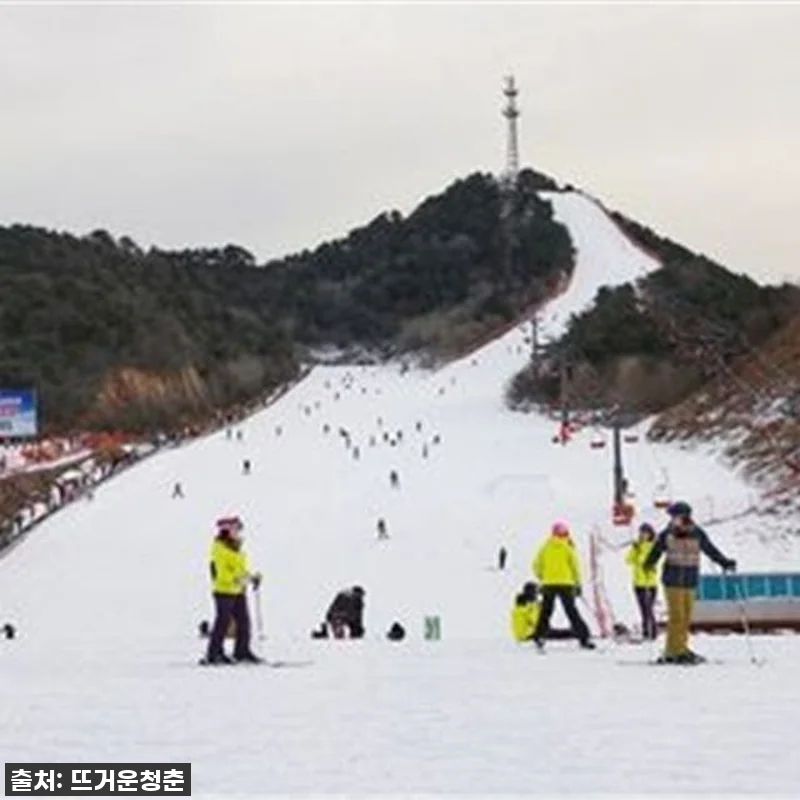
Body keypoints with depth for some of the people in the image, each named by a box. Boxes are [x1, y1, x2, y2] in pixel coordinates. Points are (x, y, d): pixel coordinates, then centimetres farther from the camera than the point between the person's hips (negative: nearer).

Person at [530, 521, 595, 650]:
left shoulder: (545, 547, 5)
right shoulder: (569, 547, -1)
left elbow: (536, 565, 6)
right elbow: (575, 566, -1)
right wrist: (578, 584, 7)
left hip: (548, 584, 2)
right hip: (565, 584, -2)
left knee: (546, 611, 12)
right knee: (571, 611, 2)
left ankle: (539, 637, 1)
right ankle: (584, 638, -3)